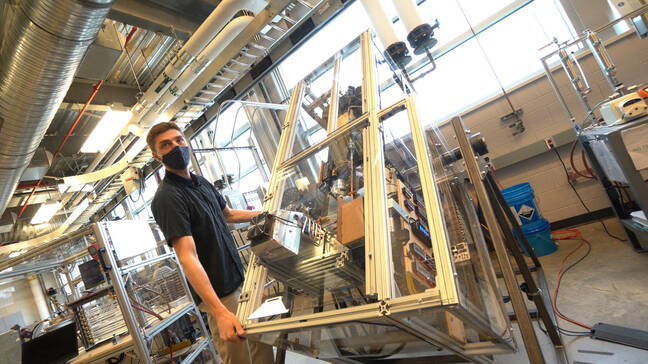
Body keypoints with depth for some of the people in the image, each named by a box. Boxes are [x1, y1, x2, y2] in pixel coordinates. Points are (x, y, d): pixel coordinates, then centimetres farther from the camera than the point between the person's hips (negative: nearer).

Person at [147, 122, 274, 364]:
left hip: (241, 281, 8)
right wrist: (220, 312, -35)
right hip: (219, 295, -8)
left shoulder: (202, 183, 9)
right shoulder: (167, 197, -19)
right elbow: (187, 257, -28)